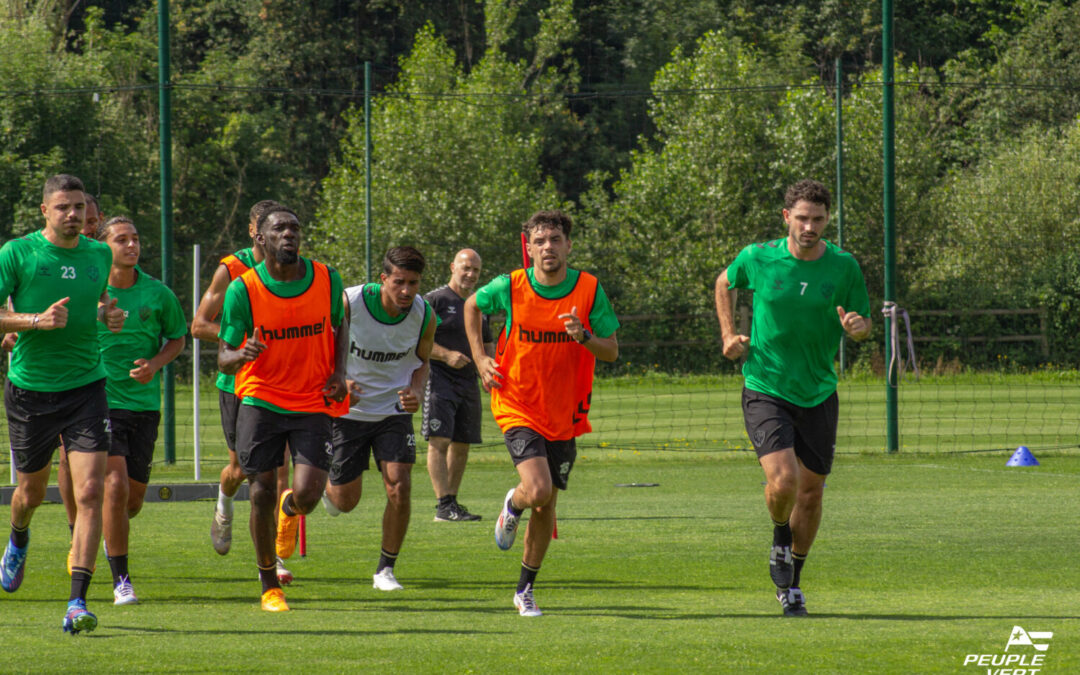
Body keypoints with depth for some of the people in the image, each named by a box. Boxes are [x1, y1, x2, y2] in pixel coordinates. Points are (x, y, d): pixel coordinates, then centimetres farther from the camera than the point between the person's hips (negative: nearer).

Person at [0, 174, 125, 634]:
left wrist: (110, 313, 3)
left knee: (90, 491, -14)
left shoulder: (99, 254, 6)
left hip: (86, 386, 2)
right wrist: (37, 320, -23)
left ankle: (77, 604, -15)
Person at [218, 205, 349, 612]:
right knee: (262, 493, -3)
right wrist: (241, 355, -30)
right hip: (261, 401, -1)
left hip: (313, 403, 1)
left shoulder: (326, 280, -2)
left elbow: (339, 325, 17)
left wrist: (338, 372, 0)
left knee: (308, 494, -13)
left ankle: (290, 510, 28)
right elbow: (224, 359, -6)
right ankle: (269, 585, 16)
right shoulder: (242, 290, -9)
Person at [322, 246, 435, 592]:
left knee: (400, 489, -14)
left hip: (394, 411, 2)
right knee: (346, 501, 3)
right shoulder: (348, 304, -22)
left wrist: (417, 391, -13)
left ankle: (385, 569, 4)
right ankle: (329, 487, 41)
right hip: (348, 409, -2)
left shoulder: (424, 316, -12)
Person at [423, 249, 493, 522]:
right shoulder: (434, 300, -3)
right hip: (438, 380, -7)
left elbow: (487, 345, 25)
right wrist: (446, 355, -20)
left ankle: (452, 502, 16)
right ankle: (443, 506, -19)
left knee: (461, 445, 7)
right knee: (439, 441, -14)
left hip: (468, 383, 7)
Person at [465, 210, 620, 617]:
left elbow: (611, 351, -2)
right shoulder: (509, 288, -10)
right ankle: (512, 507, 16)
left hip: (565, 415, 2)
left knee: (546, 504, 8)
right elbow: (472, 306, 12)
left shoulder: (590, 290, -7)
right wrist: (479, 358, 4)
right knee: (538, 489, -22)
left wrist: (583, 336, -23)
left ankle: (525, 589, 26)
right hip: (518, 408, -2)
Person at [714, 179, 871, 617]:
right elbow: (725, 283, 15)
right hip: (765, 391, -3)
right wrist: (729, 335, 3)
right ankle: (780, 542, 11)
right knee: (783, 481, -22)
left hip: (818, 395, 3)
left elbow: (863, 324, 4)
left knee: (811, 491, 9)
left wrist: (858, 327, -20)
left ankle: (792, 582, 30)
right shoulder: (758, 259, -7)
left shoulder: (843, 267, -5)